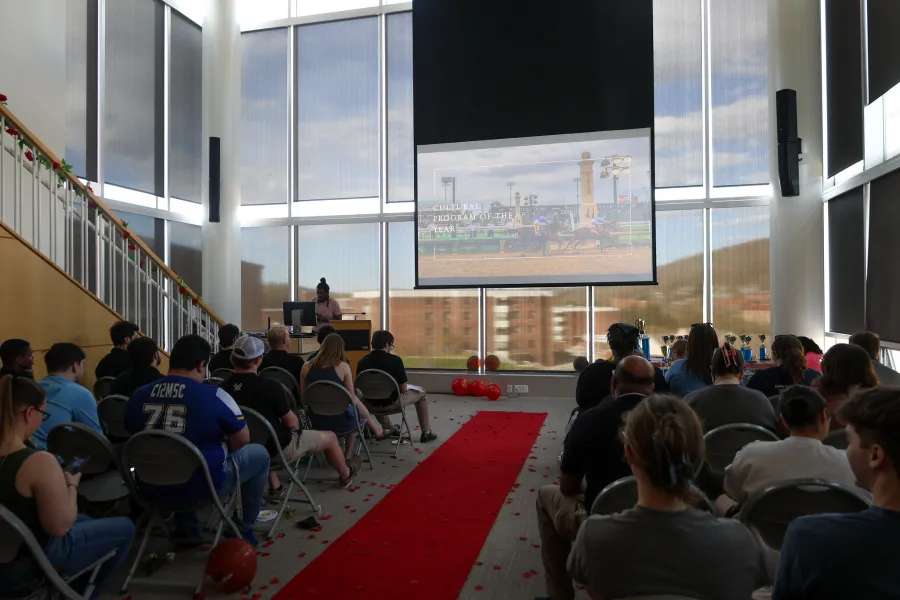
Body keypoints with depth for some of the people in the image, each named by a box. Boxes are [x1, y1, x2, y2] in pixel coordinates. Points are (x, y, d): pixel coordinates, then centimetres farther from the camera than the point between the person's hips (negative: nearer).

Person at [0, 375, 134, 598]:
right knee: (125, 528, 10)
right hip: (29, 565, -8)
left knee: (84, 521, 30)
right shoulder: (40, 462, -31)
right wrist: (72, 485, -8)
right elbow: (60, 526, -22)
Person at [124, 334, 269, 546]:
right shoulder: (214, 395, -15)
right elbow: (241, 441, -2)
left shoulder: (137, 396, -2)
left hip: (151, 489, 5)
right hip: (201, 488, -5)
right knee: (259, 454, 16)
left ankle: (186, 529, 32)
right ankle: (245, 528, 23)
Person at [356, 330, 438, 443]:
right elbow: (403, 389, -13)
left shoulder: (362, 361, -8)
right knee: (421, 393, 20)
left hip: (371, 404, 4)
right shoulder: (395, 360, -17)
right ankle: (426, 433, 26)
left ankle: (391, 429, 50)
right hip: (392, 402, -4)